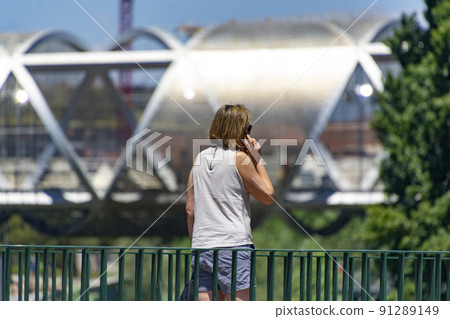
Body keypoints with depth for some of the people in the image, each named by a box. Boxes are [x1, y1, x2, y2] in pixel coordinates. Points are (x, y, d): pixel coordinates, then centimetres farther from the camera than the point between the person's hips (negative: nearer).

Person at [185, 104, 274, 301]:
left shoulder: (200, 158, 11)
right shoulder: (240, 158, -6)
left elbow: (190, 209, 13)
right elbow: (268, 196, 3)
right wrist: (257, 159, 7)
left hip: (202, 248, 6)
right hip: (233, 246, -6)